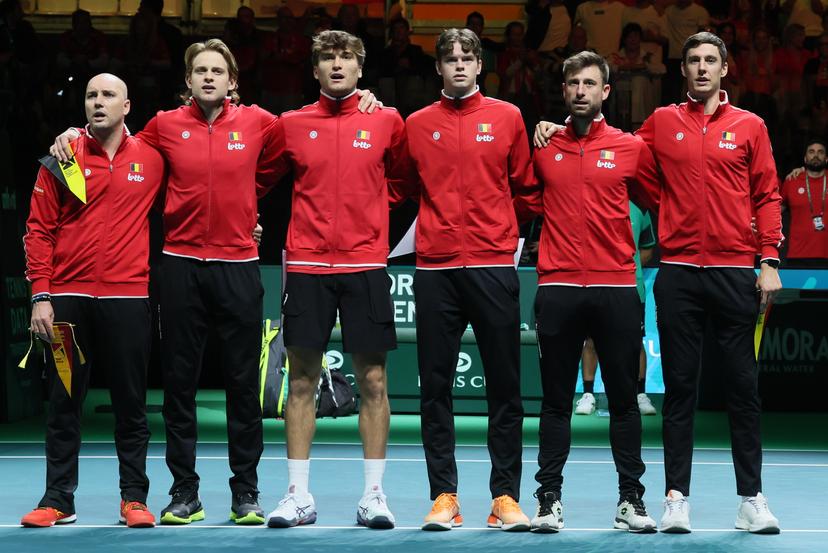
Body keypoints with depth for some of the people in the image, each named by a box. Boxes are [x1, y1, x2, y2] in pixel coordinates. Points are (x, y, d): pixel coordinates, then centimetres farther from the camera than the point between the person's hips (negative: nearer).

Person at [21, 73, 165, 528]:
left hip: (128, 297, 0)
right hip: (69, 297, 0)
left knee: (131, 403, 3)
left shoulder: (151, 159, 5)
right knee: (63, 401, 4)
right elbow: (39, 229, 2)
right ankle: (58, 499, 11)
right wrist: (41, 294, -4)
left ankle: (133, 497, 11)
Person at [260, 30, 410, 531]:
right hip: (307, 264, 1)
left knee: (373, 380, 0)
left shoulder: (387, 122, 5)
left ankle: (374, 494, 7)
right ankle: (299, 495, 8)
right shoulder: (292, 125, 7)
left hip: (365, 264, -1)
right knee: (303, 380, 2)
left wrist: (374, 208, 9)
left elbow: (406, 175, 17)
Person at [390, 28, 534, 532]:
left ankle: (506, 495, 6)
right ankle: (444, 496, 8)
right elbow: (400, 189, 15)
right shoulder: (417, 124, 9)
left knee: (504, 386, 1)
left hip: (494, 265, -1)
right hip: (436, 268, 1)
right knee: (435, 386, 2)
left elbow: (525, 185, 8)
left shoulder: (507, 117, 6)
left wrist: (514, 234, 3)